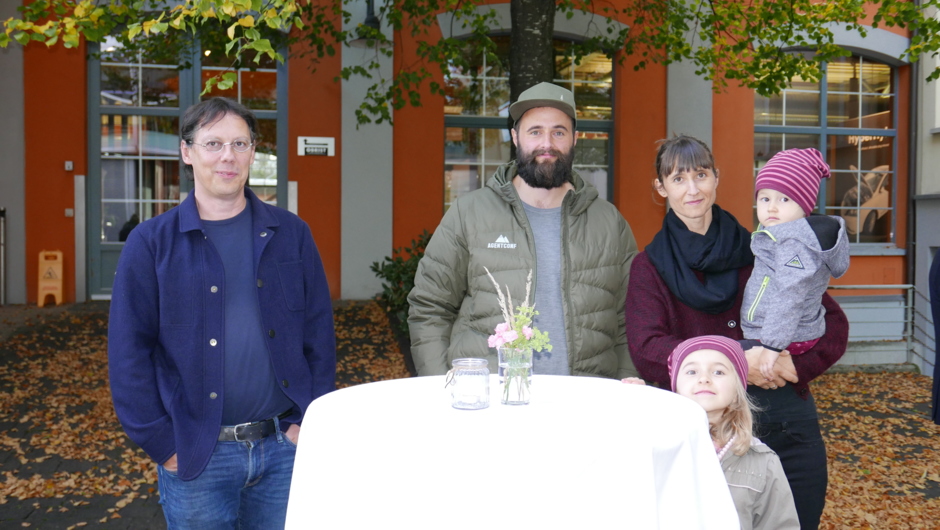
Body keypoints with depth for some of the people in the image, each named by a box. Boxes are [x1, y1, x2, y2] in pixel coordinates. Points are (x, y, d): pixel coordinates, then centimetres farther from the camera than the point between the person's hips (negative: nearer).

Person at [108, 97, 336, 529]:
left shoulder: (291, 234, 2)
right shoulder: (152, 243, -3)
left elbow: (319, 335, 3)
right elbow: (129, 352, -3)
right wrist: (162, 444, -7)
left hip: (286, 446, 2)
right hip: (197, 457, -1)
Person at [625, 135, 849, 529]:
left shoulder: (757, 252, 7)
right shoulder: (650, 267, 2)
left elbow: (832, 321, 7)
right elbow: (647, 351, -12)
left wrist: (798, 363, -13)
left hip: (789, 426, 2)